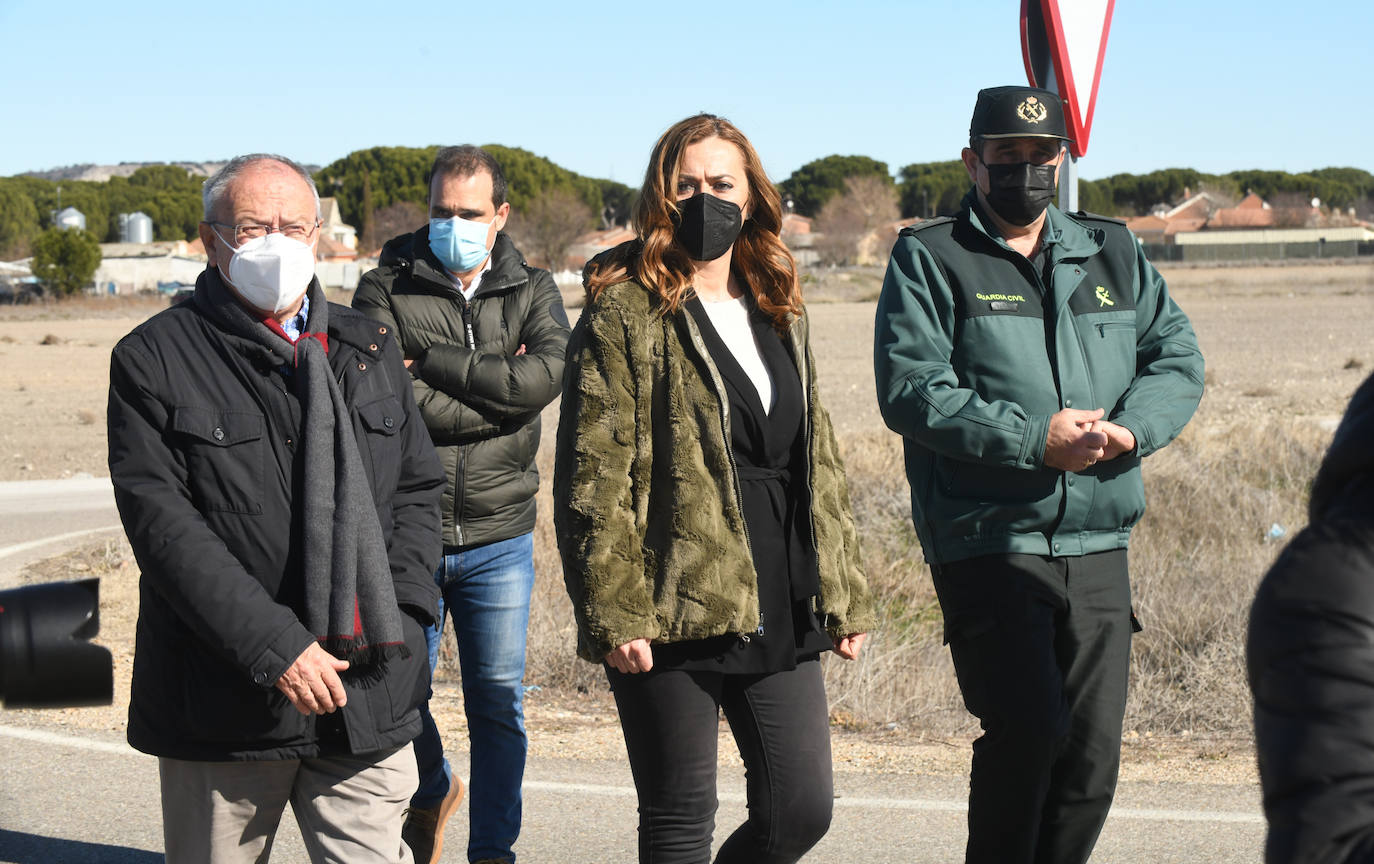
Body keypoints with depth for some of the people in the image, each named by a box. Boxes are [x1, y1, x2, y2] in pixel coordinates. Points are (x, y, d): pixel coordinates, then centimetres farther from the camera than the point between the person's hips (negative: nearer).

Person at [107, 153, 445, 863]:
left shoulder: (370, 351, 14)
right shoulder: (153, 359, -1)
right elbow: (160, 519, -10)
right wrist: (275, 647, -17)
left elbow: (418, 487, 16)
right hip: (223, 710, -3)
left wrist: (398, 617, -1)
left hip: (368, 701, 3)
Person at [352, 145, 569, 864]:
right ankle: (432, 792, 40)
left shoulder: (533, 292, 5)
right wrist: (497, 388, -12)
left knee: (498, 702, 3)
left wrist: (431, 361, -14)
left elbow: (545, 374, -15)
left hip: (499, 539, 1)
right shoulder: (385, 291, -2)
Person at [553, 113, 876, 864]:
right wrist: (612, 612, -16)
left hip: (782, 615, 6)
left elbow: (819, 462, 19)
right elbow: (592, 476, -9)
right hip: (675, 612, -5)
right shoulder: (625, 313, -4)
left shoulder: (780, 314, 16)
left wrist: (845, 594, 14)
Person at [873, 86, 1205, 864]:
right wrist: (1033, 439, -19)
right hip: (988, 544, -5)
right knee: (1029, 729, -16)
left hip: (1099, 543, 5)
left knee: (1094, 750, 5)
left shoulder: (1114, 254, 16)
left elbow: (1179, 359, 11)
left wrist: (1127, 429, -10)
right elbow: (911, 392, -10)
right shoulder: (929, 259, 1)